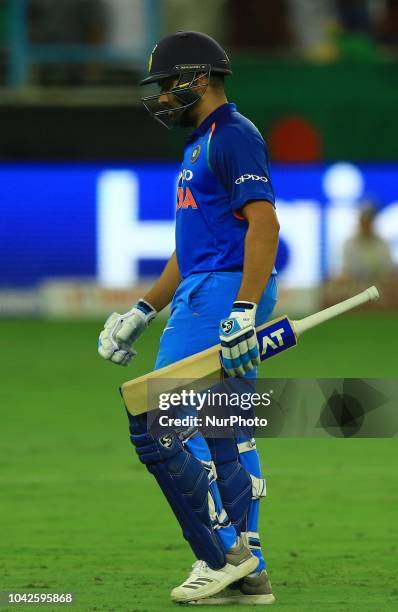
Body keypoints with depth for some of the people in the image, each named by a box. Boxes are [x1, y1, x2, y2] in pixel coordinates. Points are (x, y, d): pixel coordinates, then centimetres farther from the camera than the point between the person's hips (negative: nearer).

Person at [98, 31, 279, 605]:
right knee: (226, 433, 9)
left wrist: (244, 311, -29)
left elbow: (264, 223, -22)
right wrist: (142, 311, 24)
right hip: (205, 295, 11)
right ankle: (248, 573, 10)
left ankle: (223, 555, -12)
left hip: (226, 294, -11)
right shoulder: (202, 144, 22)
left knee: (159, 424, -12)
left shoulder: (233, 135, -10)